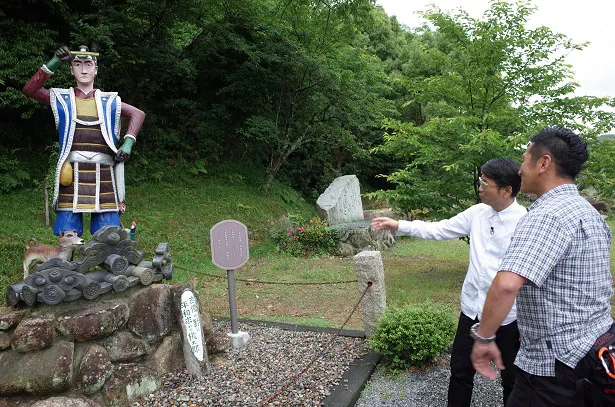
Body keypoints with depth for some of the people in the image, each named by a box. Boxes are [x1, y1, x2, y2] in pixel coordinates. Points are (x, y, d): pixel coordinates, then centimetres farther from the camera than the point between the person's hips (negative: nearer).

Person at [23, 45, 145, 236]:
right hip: (72, 172, -1)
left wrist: (128, 143, -5)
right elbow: (29, 89, 1)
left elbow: (138, 114, 10)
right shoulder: (62, 98, 13)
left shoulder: (109, 101, 15)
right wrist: (53, 64, -6)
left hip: (103, 174, 1)